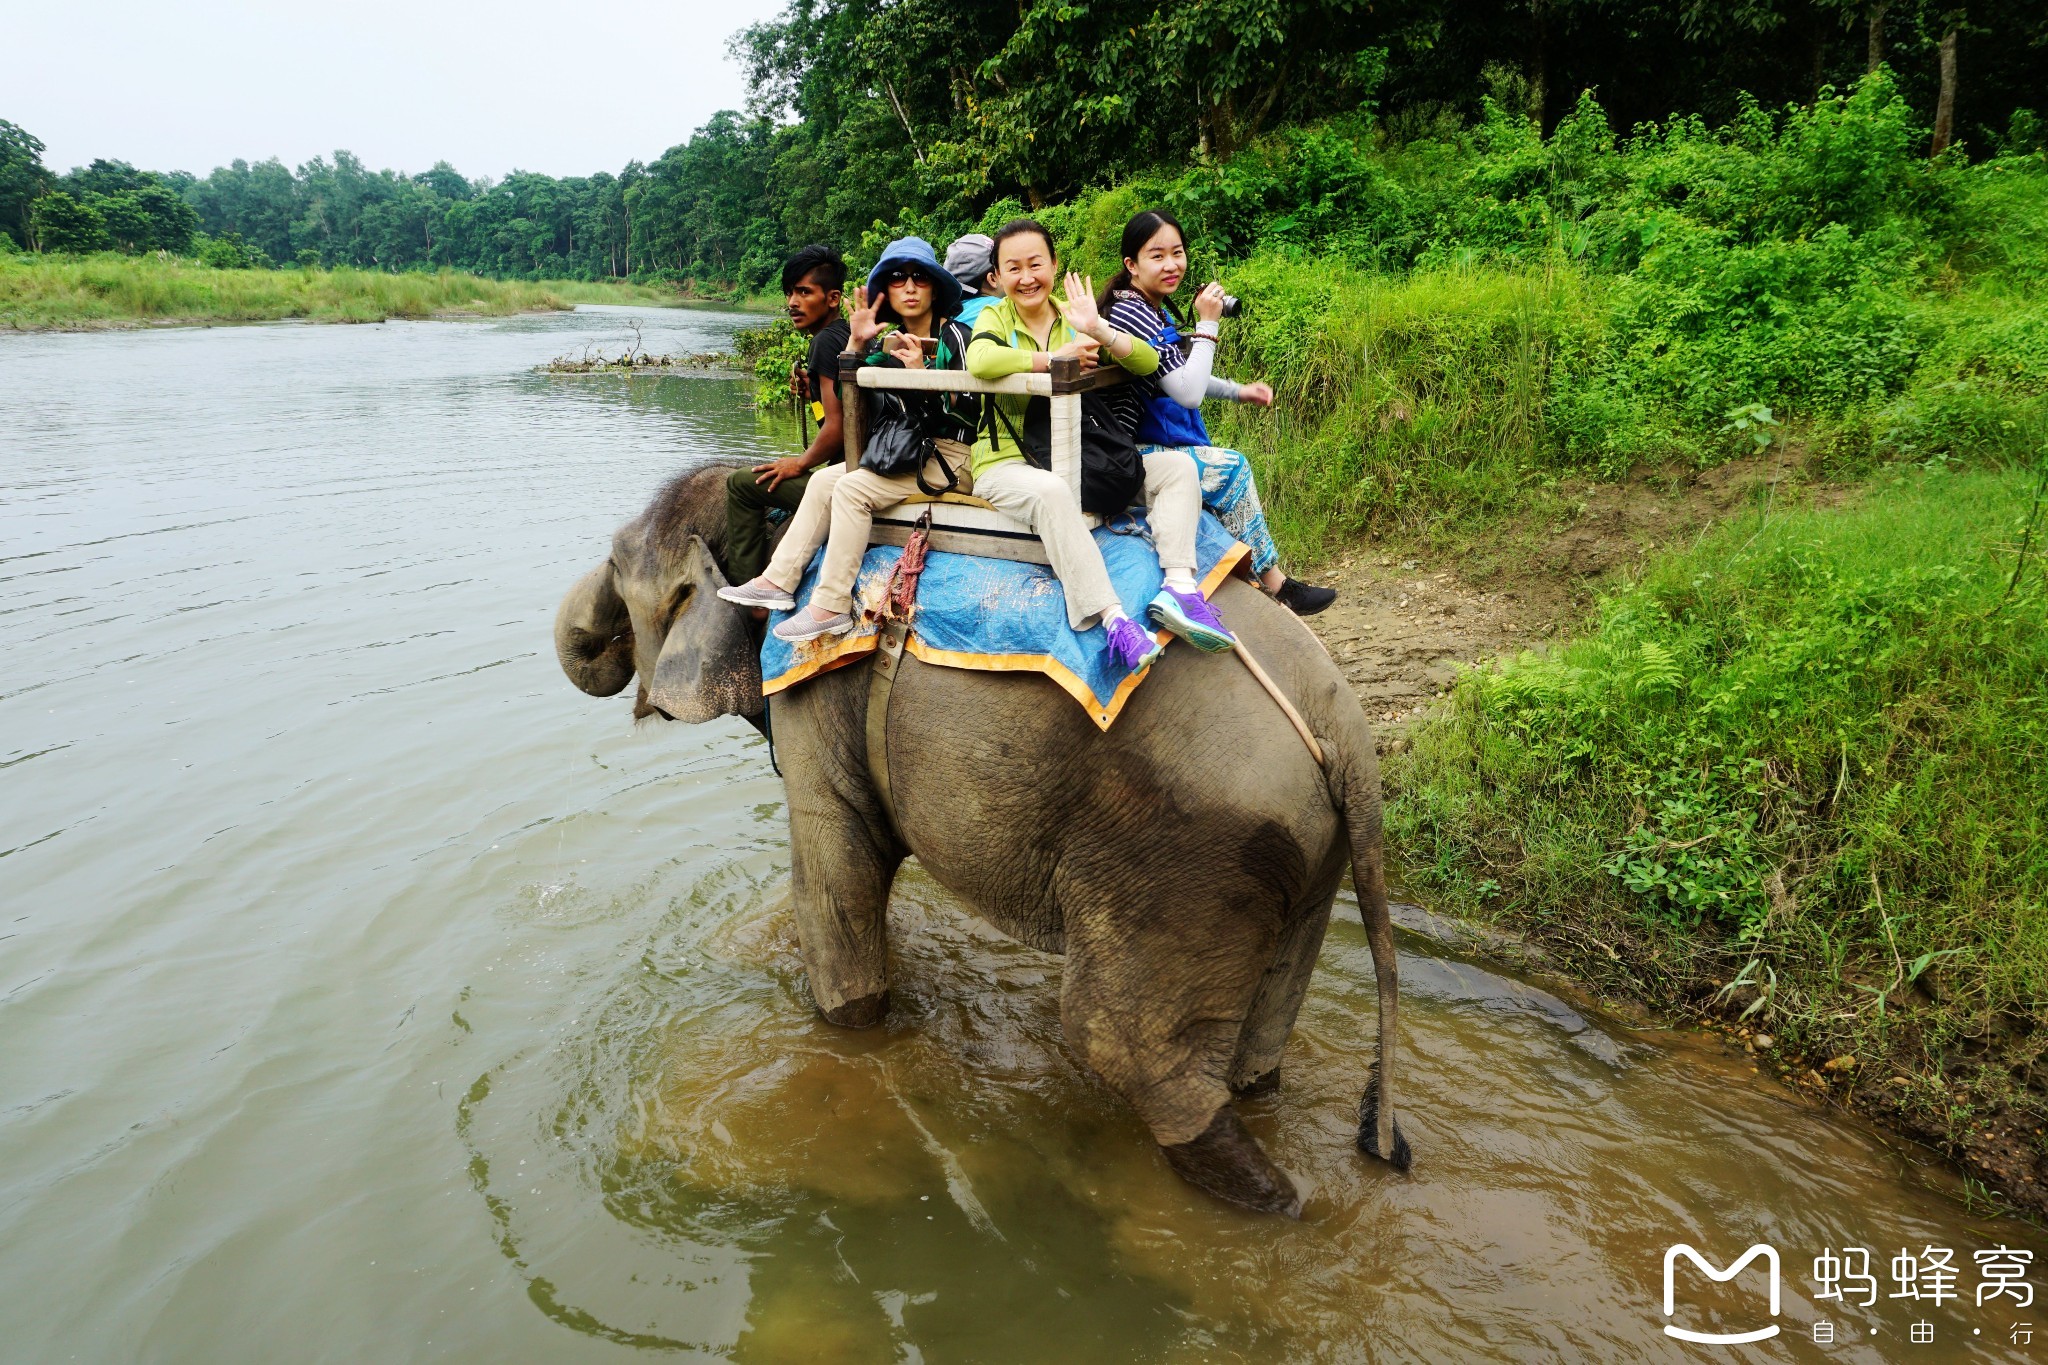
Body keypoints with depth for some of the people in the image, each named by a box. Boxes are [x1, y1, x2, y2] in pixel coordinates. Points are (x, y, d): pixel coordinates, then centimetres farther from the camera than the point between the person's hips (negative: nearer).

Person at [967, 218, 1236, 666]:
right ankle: (1112, 618, -43)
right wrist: (1053, 357, -15)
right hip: (1006, 466, -5)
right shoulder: (995, 317, 2)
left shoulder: (1073, 317, 12)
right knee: (1050, 491, -39)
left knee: (1178, 466, -7)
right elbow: (979, 361, -24)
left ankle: (1179, 588, -27)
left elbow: (1147, 362, 0)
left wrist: (1098, 330, -17)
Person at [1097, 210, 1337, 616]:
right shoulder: (1132, 312, -21)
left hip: (1147, 442, 11)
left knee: (1231, 469, 17)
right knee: (1232, 470, -10)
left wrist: (1239, 391, 20)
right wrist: (1207, 325, -15)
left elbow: (1179, 376, 26)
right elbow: (1189, 393, -23)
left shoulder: (1153, 306, 11)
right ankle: (1272, 583, 3)